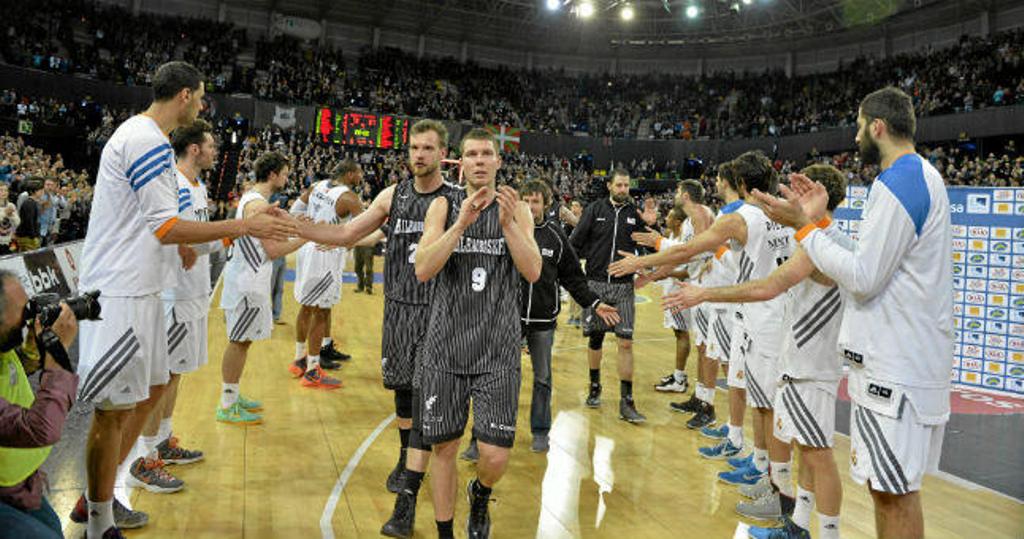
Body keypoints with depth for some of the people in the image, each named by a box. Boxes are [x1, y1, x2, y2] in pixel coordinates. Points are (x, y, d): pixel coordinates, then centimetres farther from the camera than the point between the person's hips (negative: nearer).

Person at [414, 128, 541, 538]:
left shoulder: (517, 210, 4)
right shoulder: (444, 207, 2)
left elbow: (532, 273, -8)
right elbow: (423, 270, -11)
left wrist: (508, 224, -20)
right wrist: (462, 223, -22)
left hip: (498, 350, 0)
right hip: (446, 347, 0)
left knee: (495, 456, -4)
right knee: (444, 446, 9)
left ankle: (480, 494, 31)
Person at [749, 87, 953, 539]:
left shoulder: (897, 182, -16)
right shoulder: (924, 176, 17)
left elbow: (862, 278, -20)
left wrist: (803, 226, -12)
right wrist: (819, 220, 15)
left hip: (896, 365, -11)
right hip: (910, 357, 11)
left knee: (893, 489, -2)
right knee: (891, 484, 17)